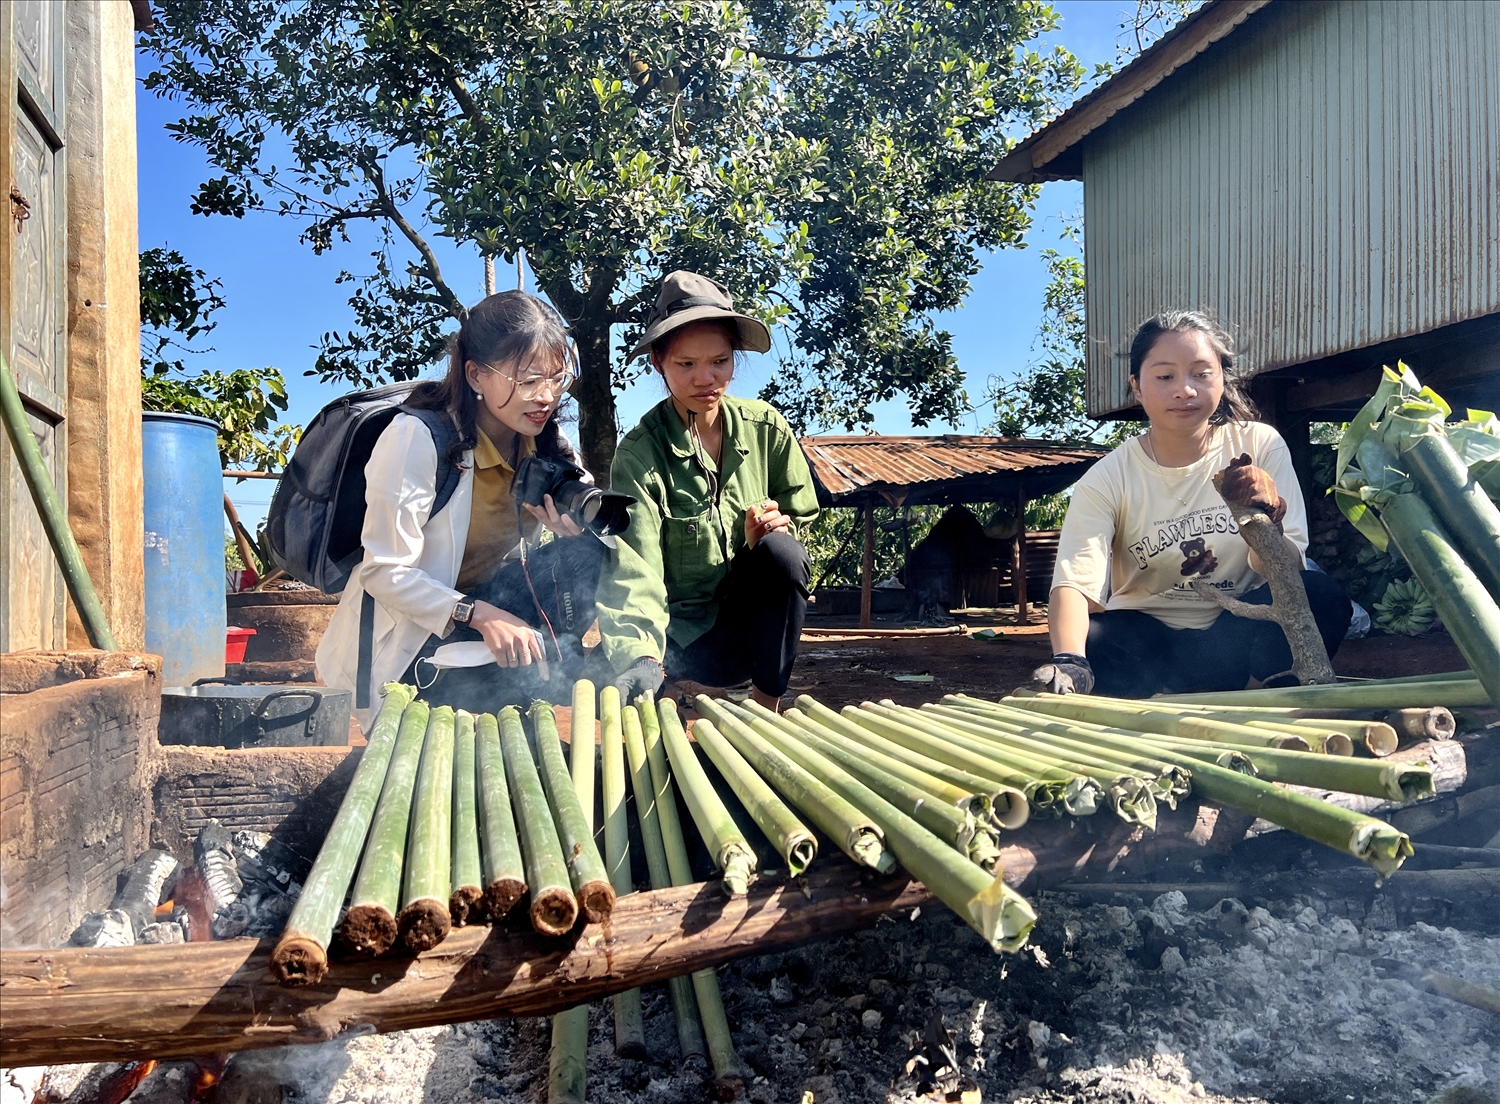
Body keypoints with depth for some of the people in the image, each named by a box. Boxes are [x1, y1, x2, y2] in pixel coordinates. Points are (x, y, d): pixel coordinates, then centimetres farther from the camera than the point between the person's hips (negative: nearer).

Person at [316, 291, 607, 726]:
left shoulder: (546, 444, -4)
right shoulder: (416, 437, -21)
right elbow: (385, 573, -22)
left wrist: (578, 529, -25)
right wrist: (478, 615, -35)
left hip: (488, 607, 6)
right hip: (409, 643, -6)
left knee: (588, 553, -16)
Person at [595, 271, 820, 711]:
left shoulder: (766, 427, -5)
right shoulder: (640, 452, -16)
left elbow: (801, 518, 8)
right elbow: (636, 573, -28)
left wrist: (773, 534, -17)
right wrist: (642, 657, -46)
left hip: (753, 617, 3)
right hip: (683, 633, -3)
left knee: (782, 553, -28)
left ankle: (765, 708, -10)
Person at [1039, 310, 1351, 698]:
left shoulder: (1261, 447, -6)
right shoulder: (1107, 480, -10)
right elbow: (1074, 583, -25)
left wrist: (1266, 517, -32)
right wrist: (1068, 662, -46)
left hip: (1237, 629, 2)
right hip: (1145, 635, -1)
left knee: (1321, 597, -27)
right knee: (1089, 644, -33)